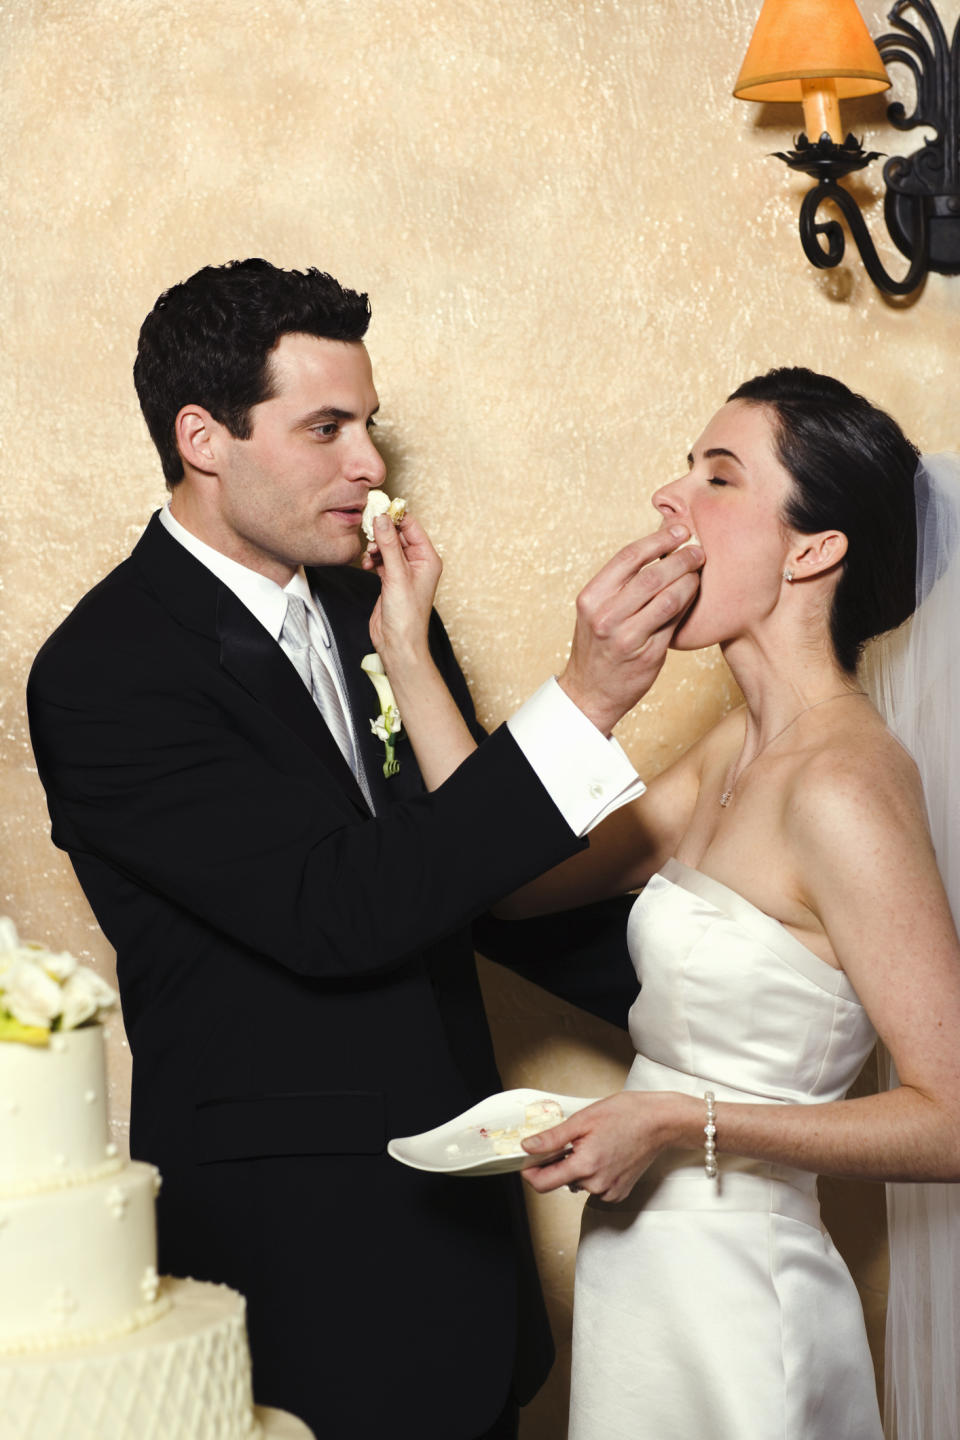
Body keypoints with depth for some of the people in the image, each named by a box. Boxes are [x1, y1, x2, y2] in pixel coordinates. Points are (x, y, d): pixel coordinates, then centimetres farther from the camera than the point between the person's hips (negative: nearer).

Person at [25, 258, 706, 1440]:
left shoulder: (372, 612, 7)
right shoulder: (106, 670, -16)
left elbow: (487, 872, 14)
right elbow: (336, 911, -25)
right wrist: (586, 701, -27)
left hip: (454, 1218, 7)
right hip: (293, 1244, -7)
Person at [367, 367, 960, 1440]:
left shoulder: (841, 790, -21)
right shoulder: (738, 751, 6)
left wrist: (685, 1122, -22)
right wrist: (407, 655, 7)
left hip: (730, 1303, -8)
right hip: (649, 1272, 8)